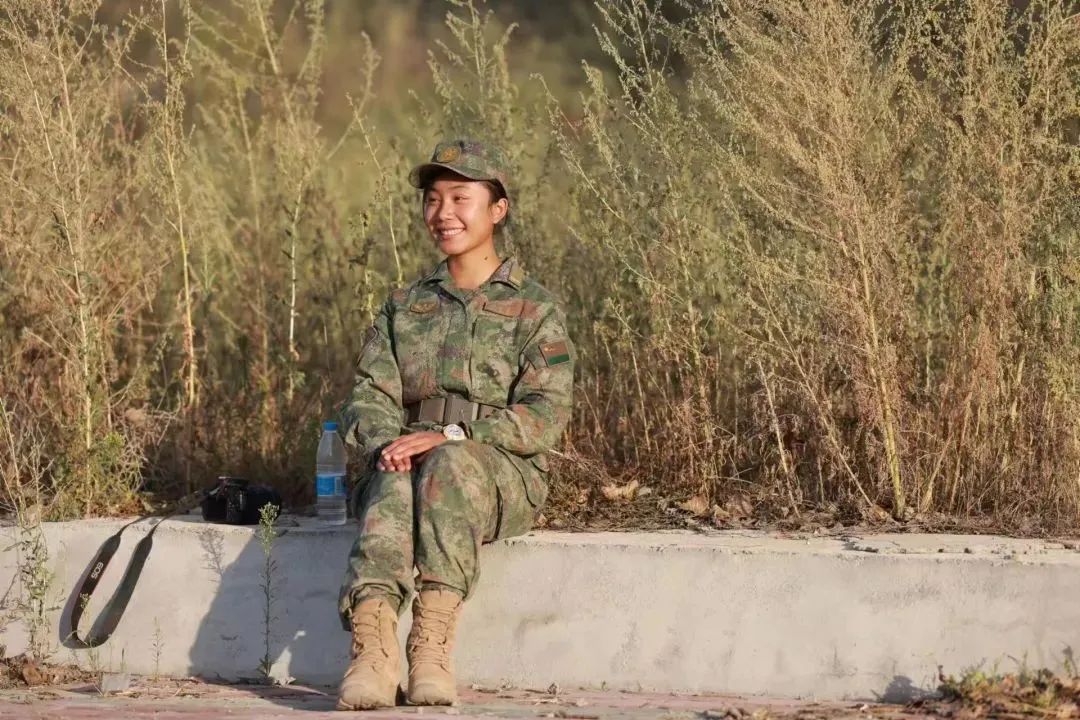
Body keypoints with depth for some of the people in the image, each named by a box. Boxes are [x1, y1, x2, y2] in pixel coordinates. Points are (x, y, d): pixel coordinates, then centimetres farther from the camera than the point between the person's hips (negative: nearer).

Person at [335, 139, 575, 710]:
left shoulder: (533, 309, 8)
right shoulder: (404, 307, 22)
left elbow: (544, 415, -5)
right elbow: (370, 394, 10)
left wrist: (449, 437, -19)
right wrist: (385, 444, -15)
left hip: (503, 473, -2)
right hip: (410, 464, 3)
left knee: (449, 466, -38)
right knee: (393, 489, -35)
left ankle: (432, 643, -47)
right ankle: (372, 650, -55)